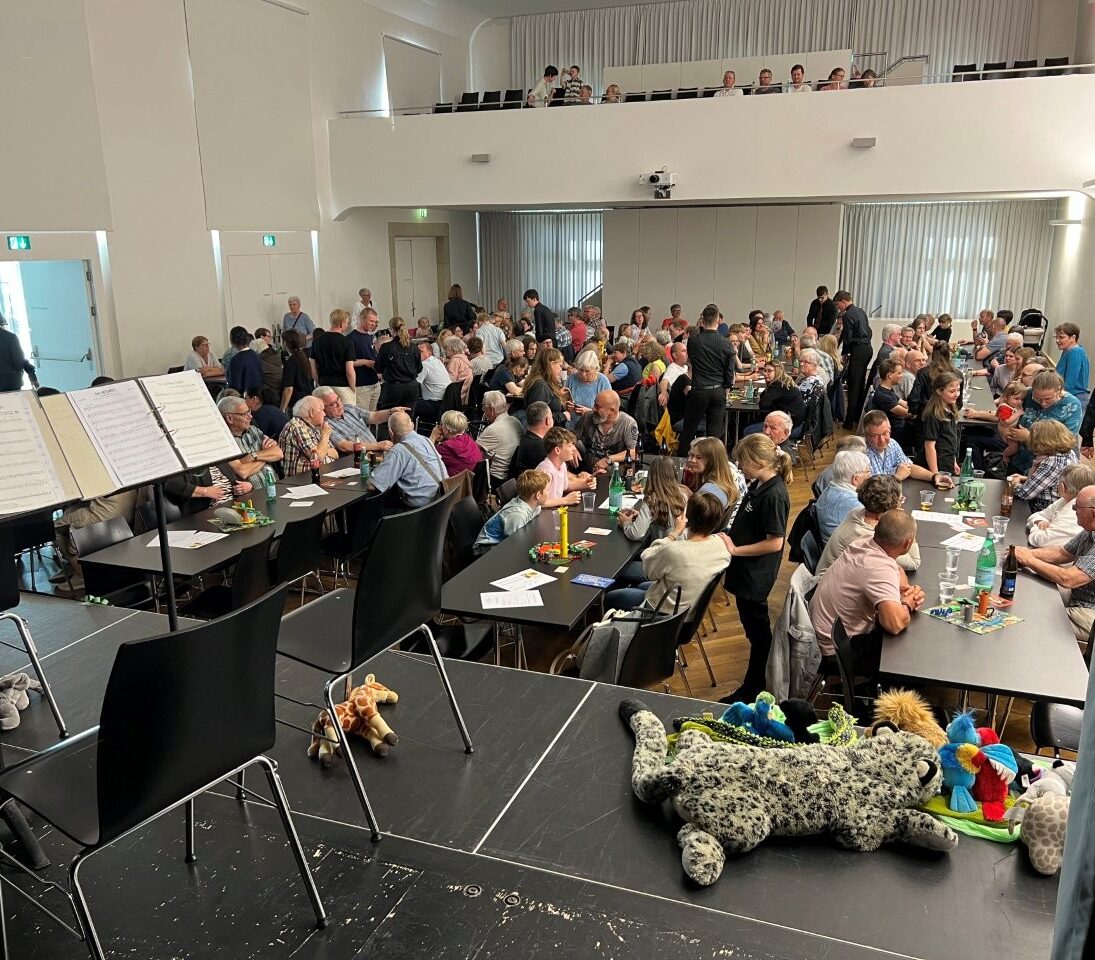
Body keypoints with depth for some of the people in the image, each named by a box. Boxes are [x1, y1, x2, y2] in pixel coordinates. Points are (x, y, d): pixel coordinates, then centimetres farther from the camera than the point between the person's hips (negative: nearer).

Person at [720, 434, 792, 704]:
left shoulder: (774, 495, -24)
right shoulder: (758, 486, 4)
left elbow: (775, 542, -25)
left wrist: (735, 550, -20)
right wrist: (730, 538, 2)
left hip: (755, 575, -9)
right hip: (746, 571, 9)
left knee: (757, 629, 6)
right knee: (756, 628, 21)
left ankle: (753, 689, 20)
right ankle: (756, 681, 37)